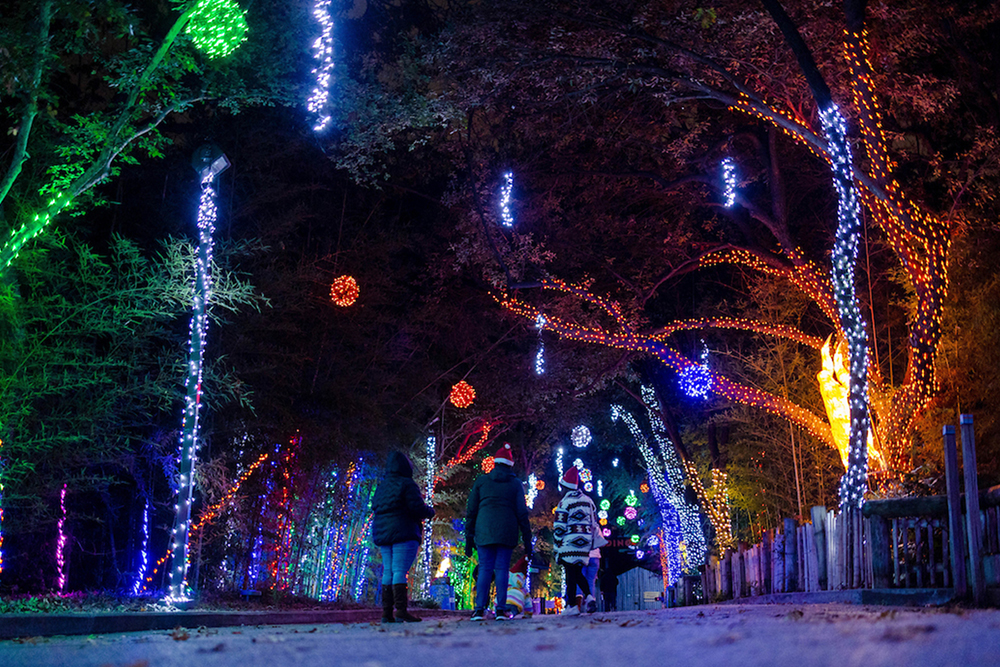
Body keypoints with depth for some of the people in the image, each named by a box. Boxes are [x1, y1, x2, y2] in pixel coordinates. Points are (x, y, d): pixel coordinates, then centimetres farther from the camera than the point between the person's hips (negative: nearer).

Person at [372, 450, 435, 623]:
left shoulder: (381, 487, 14)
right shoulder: (407, 484, -8)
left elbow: (375, 507, 15)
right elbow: (417, 508, -14)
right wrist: (430, 512, 6)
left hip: (382, 534, 7)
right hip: (403, 534, -7)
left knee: (388, 573, 7)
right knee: (400, 571, -11)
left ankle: (386, 613, 4)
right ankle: (401, 611, -14)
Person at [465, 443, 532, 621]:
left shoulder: (481, 481, 10)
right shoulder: (515, 484, 10)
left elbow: (471, 511, 8)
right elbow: (522, 513, 7)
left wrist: (469, 538, 12)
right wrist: (527, 540, 9)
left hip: (484, 531, 0)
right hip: (507, 532, 0)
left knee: (484, 569, 2)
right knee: (502, 568, 2)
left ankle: (480, 609, -5)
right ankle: (501, 609, -3)